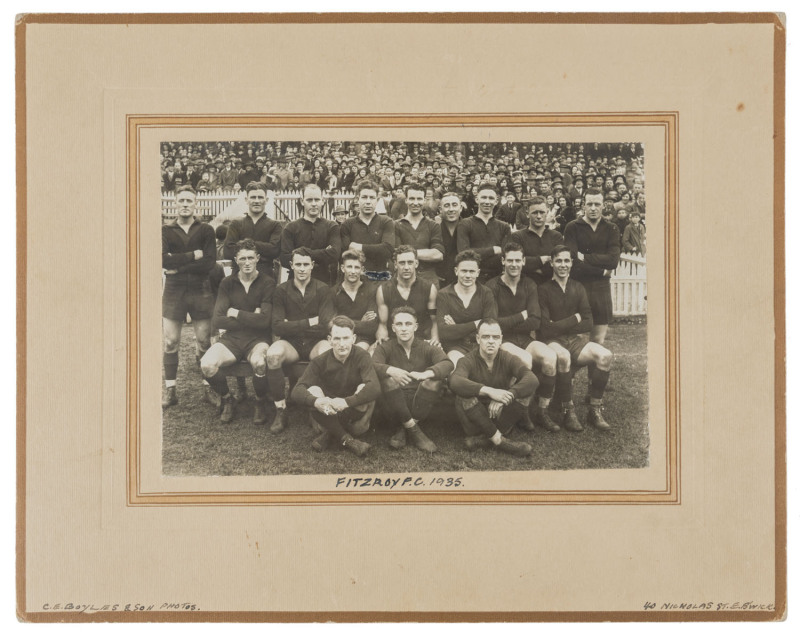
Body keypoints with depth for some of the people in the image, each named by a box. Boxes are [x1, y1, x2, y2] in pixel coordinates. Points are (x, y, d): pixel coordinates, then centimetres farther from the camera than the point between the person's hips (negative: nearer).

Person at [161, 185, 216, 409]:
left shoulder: (206, 230, 5)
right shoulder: (166, 230, 6)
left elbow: (209, 262, -8)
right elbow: (163, 259, -10)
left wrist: (178, 268, -10)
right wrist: (194, 255, -12)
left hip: (200, 291, 0)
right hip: (173, 291, 1)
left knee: (204, 342, 2)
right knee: (170, 342, -1)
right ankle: (170, 390, 6)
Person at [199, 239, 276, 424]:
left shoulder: (267, 284, -2)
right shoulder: (227, 283, 6)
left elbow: (265, 320, -13)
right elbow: (217, 320, -4)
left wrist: (235, 313, -6)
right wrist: (251, 319, -8)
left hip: (257, 339, -2)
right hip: (231, 339, 3)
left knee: (259, 362, -37)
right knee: (207, 365, -26)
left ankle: (261, 403, -5)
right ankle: (227, 399, 6)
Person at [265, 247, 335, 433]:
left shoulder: (322, 289, 0)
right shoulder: (282, 290, 3)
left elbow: (326, 326, -10)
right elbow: (277, 327, -8)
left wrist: (293, 325, -8)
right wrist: (310, 322, -13)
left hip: (315, 343, -1)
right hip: (291, 344, 1)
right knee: (273, 354, -33)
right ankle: (280, 410, -21)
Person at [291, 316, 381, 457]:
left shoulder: (362, 357, -14)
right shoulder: (320, 361, -10)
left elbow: (375, 388, -31)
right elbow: (297, 391, -21)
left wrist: (347, 402, -46)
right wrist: (316, 401, -44)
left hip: (355, 412, -1)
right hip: (328, 415, 1)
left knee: (364, 389, -30)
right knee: (313, 391, -27)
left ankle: (329, 434, -16)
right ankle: (347, 440, -22)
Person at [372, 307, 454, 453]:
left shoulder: (427, 348, 4)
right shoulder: (386, 348, 4)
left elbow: (448, 364, -17)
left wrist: (426, 374, -38)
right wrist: (390, 370, -40)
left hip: (419, 405, 1)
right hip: (395, 407, -1)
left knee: (436, 379, -24)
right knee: (388, 379, -27)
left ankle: (403, 430, -16)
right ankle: (413, 430, -20)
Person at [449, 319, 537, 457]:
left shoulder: (508, 359, -1)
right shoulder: (468, 361, -8)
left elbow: (532, 380, -20)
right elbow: (455, 382, -33)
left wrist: (506, 395, -37)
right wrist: (488, 391, -44)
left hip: (500, 419, 2)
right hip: (476, 423, -2)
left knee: (524, 394, -20)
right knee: (464, 395, -29)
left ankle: (485, 439, -24)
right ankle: (499, 441, -28)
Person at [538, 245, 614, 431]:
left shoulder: (578, 288, 13)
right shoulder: (544, 290, -1)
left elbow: (587, 324, 5)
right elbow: (546, 329, -10)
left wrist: (560, 326, -6)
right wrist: (575, 319, -3)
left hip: (577, 339, 4)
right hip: (553, 342, -4)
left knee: (604, 355, -24)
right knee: (563, 356, -39)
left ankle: (595, 410, -14)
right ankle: (568, 412, -25)